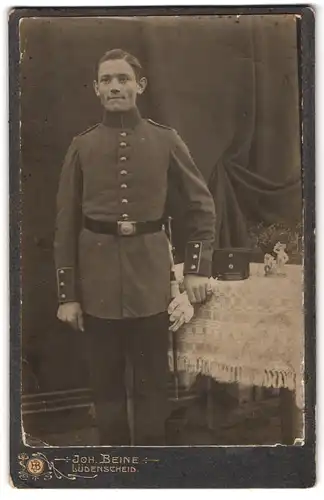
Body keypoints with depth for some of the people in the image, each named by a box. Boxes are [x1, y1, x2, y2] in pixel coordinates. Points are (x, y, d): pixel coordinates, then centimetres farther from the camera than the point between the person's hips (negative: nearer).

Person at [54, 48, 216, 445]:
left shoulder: (166, 140, 2)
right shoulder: (82, 146, 3)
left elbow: (202, 204, 8)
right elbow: (66, 224, 3)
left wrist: (197, 267, 0)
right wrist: (67, 294, -1)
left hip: (150, 279, 0)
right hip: (98, 281, 1)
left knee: (152, 382, 8)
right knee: (105, 382, 11)